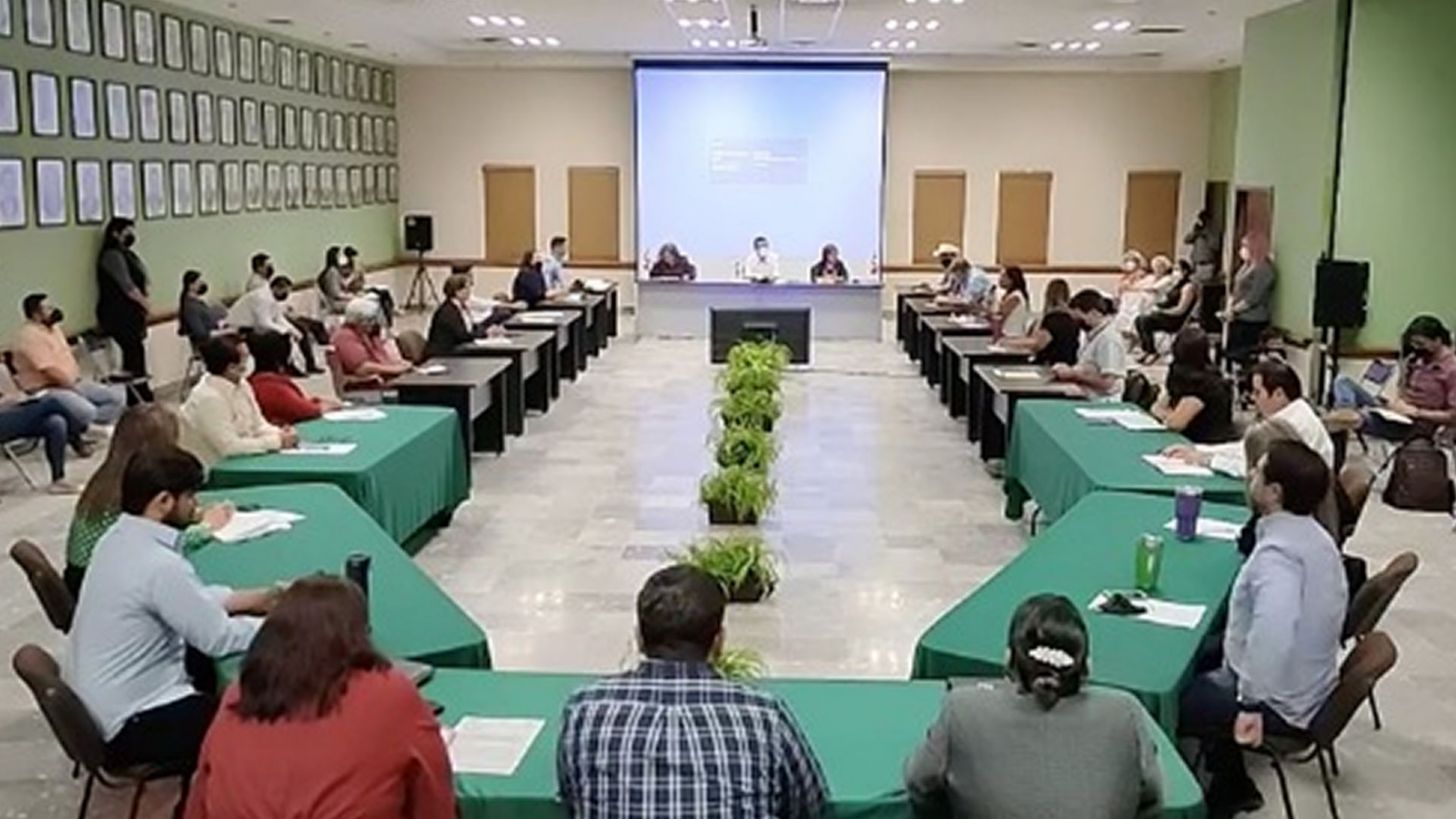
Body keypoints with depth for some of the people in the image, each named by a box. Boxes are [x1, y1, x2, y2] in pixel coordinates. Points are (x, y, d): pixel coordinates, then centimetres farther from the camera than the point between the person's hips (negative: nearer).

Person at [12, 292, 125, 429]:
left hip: (71, 384, 10)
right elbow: (49, 370, -22)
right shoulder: (30, 336, -17)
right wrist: (74, 387, -14)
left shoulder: (54, 328, 14)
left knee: (118, 395, -3)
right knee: (87, 411, -33)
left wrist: (79, 380, 5)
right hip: (46, 390, -10)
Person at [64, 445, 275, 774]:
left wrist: (252, 598, 9)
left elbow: (189, 600, 13)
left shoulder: (119, 537, 1)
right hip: (127, 725, -10)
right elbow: (218, 639, -20)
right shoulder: (160, 565, -29)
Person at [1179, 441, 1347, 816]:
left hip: (1280, 706, -9)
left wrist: (1251, 704, -35)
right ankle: (1229, 787, 34)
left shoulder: (1278, 552, -29)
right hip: (1307, 686, 9)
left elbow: (1272, 630, -46)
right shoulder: (1310, 534, 2)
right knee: (1199, 664, 27)